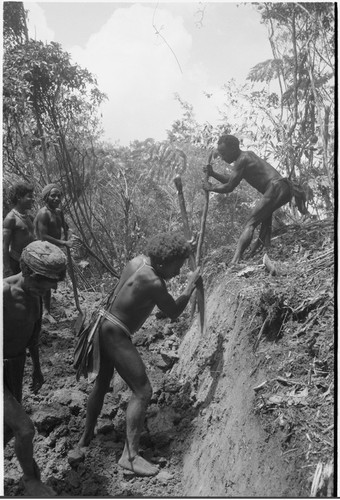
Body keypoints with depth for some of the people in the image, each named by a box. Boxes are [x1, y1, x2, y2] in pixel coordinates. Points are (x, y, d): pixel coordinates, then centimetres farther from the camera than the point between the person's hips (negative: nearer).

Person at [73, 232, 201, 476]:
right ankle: (130, 455, 2)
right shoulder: (154, 283, -25)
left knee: (102, 383, 24)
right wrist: (191, 285, -1)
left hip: (103, 326, 10)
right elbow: (174, 313, -11)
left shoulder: (138, 260, -1)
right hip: (116, 335, -10)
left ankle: (87, 437, 40)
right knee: (143, 391, -4)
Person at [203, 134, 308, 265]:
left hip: (276, 188, -10)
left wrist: (210, 187, 10)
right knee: (266, 212, 38)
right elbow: (229, 180, 28)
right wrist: (213, 174, 16)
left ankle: (235, 261, -21)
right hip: (285, 188, 10)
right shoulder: (248, 154, 23)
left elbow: (229, 187, -5)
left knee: (250, 224, -12)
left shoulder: (241, 161, -7)